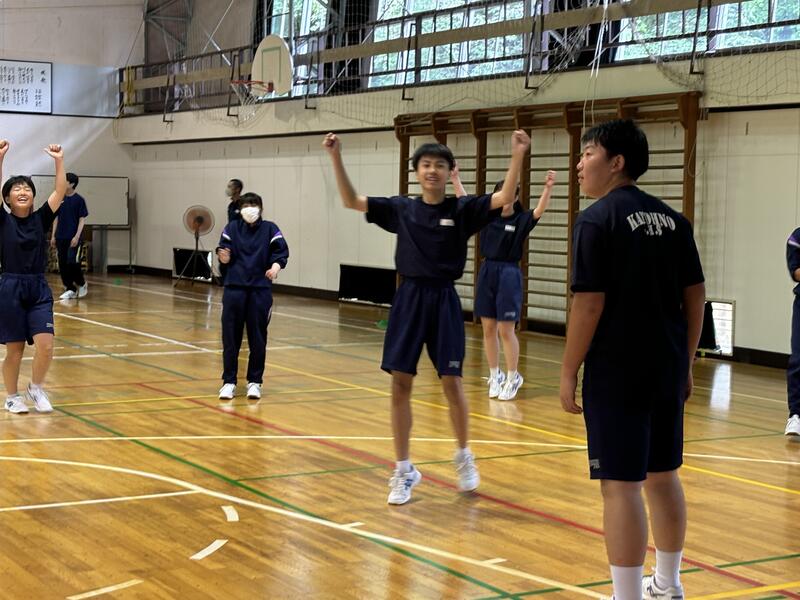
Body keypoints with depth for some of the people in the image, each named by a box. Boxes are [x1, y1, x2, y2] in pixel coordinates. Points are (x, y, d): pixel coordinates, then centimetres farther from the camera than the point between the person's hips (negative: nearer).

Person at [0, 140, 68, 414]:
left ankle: (36, 388, 15)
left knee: (45, 345, -10)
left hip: (39, 289, 2)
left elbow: (60, 192, -5)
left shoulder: (41, 219, 4)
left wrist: (59, 161, -13)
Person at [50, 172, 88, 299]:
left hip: (73, 238, -5)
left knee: (72, 262, -12)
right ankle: (70, 289, 11)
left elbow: (82, 219, -6)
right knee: (62, 264, 3)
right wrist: (53, 236, 10)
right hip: (61, 237, 5)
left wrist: (77, 236, -14)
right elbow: (57, 218, 14)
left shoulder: (79, 200, -5)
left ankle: (82, 284, 11)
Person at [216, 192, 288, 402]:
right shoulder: (232, 227, 7)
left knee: (257, 337, 4)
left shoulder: (269, 229, 4)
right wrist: (223, 256, -21)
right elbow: (224, 253, 2)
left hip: (260, 289, -1)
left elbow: (281, 251, -4)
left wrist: (275, 266, -24)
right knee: (230, 336, 1)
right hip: (234, 287, 1)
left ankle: (255, 382, 15)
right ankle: (229, 381, 10)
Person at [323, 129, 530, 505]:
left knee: (452, 383, 1)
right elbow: (351, 201, 5)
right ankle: (404, 470, 13)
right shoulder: (401, 209, 5)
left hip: (443, 301, -2)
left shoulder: (461, 210, -1)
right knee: (400, 385, 1)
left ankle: (464, 456, 25)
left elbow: (505, 198, -15)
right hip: (409, 299, 2)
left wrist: (517, 157, -27)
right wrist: (336, 158, -5)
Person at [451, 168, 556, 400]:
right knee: (488, 329, 8)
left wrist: (548, 187, -37)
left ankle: (513, 378, 10)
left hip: (508, 275, -5)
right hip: (486, 273, 5)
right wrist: (455, 177, 0)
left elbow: (539, 210, -22)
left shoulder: (520, 220, -5)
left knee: (506, 331, -3)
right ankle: (494, 376, 19)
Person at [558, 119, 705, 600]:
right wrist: (686, 363, 18)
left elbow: (589, 306, -15)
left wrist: (569, 373, -8)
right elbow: (696, 296, 10)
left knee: (621, 485, -2)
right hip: (668, 370, 7)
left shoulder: (597, 220, -11)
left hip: (617, 374, -7)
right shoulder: (673, 219, 8)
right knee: (663, 476, 18)